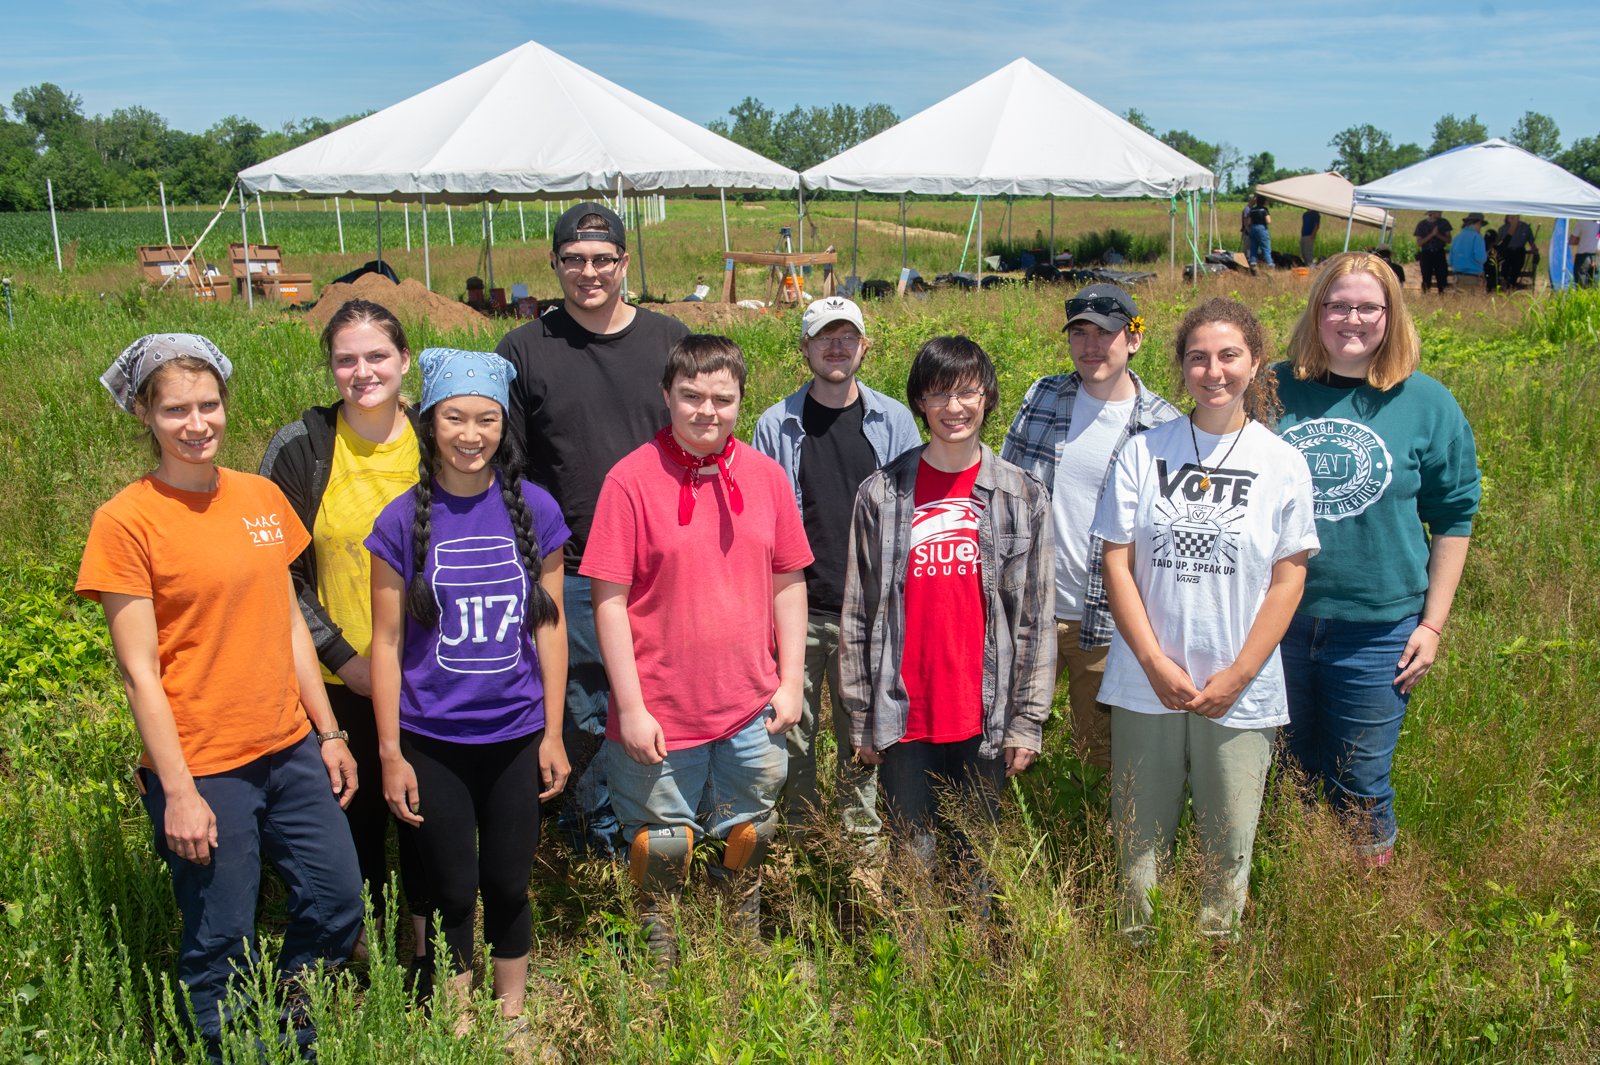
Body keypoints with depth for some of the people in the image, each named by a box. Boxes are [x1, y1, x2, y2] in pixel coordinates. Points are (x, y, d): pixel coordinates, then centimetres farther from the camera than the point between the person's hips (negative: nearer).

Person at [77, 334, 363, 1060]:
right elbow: (139, 671, -12)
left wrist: (329, 733, 12)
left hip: (290, 748, 6)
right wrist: (178, 792, -13)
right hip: (201, 769, -5)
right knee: (223, 946, 6)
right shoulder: (125, 521, -11)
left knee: (337, 905, 11)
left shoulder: (262, 497, 5)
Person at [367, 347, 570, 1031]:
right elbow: (387, 642, -3)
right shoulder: (402, 522, -7)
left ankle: (512, 1018, 33)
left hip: (515, 736, 1)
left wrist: (553, 734, 2)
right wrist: (390, 755, -4)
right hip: (432, 742, -1)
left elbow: (549, 626, 2)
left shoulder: (535, 510, -3)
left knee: (509, 886, 12)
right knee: (452, 892, 10)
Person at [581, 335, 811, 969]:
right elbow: (609, 600, -10)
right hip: (660, 711, -3)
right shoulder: (632, 478, -10)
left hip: (751, 707, 3)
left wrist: (791, 681, 4)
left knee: (748, 838, 19)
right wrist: (630, 707, -12)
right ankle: (659, 974, 34)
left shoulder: (766, 475, 1)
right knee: (661, 847, 11)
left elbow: (788, 583, 8)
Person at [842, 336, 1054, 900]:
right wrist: (860, 715, 2)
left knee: (976, 860, 10)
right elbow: (858, 611, 4)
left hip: (985, 716, 0)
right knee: (912, 857, 8)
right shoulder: (882, 493, 1)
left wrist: (1028, 719, -1)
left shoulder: (1023, 494, 3)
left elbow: (1035, 615, 3)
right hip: (903, 716, 0)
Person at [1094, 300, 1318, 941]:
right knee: (1139, 841, 10)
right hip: (1145, 687, 1)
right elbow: (1118, 562, -1)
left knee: (1229, 847, 9)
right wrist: (1155, 663, -9)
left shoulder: (1283, 465, 0)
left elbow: (1288, 578, 1)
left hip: (1241, 694, 0)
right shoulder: (1144, 452, 1)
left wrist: (1235, 678, -6)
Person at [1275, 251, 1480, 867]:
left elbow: (1453, 518, 2)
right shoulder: (1276, 389, 0)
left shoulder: (1427, 404, -3)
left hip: (1377, 630, -2)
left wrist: (1432, 624, -2)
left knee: (1360, 788, 7)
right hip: (1277, 620, 2)